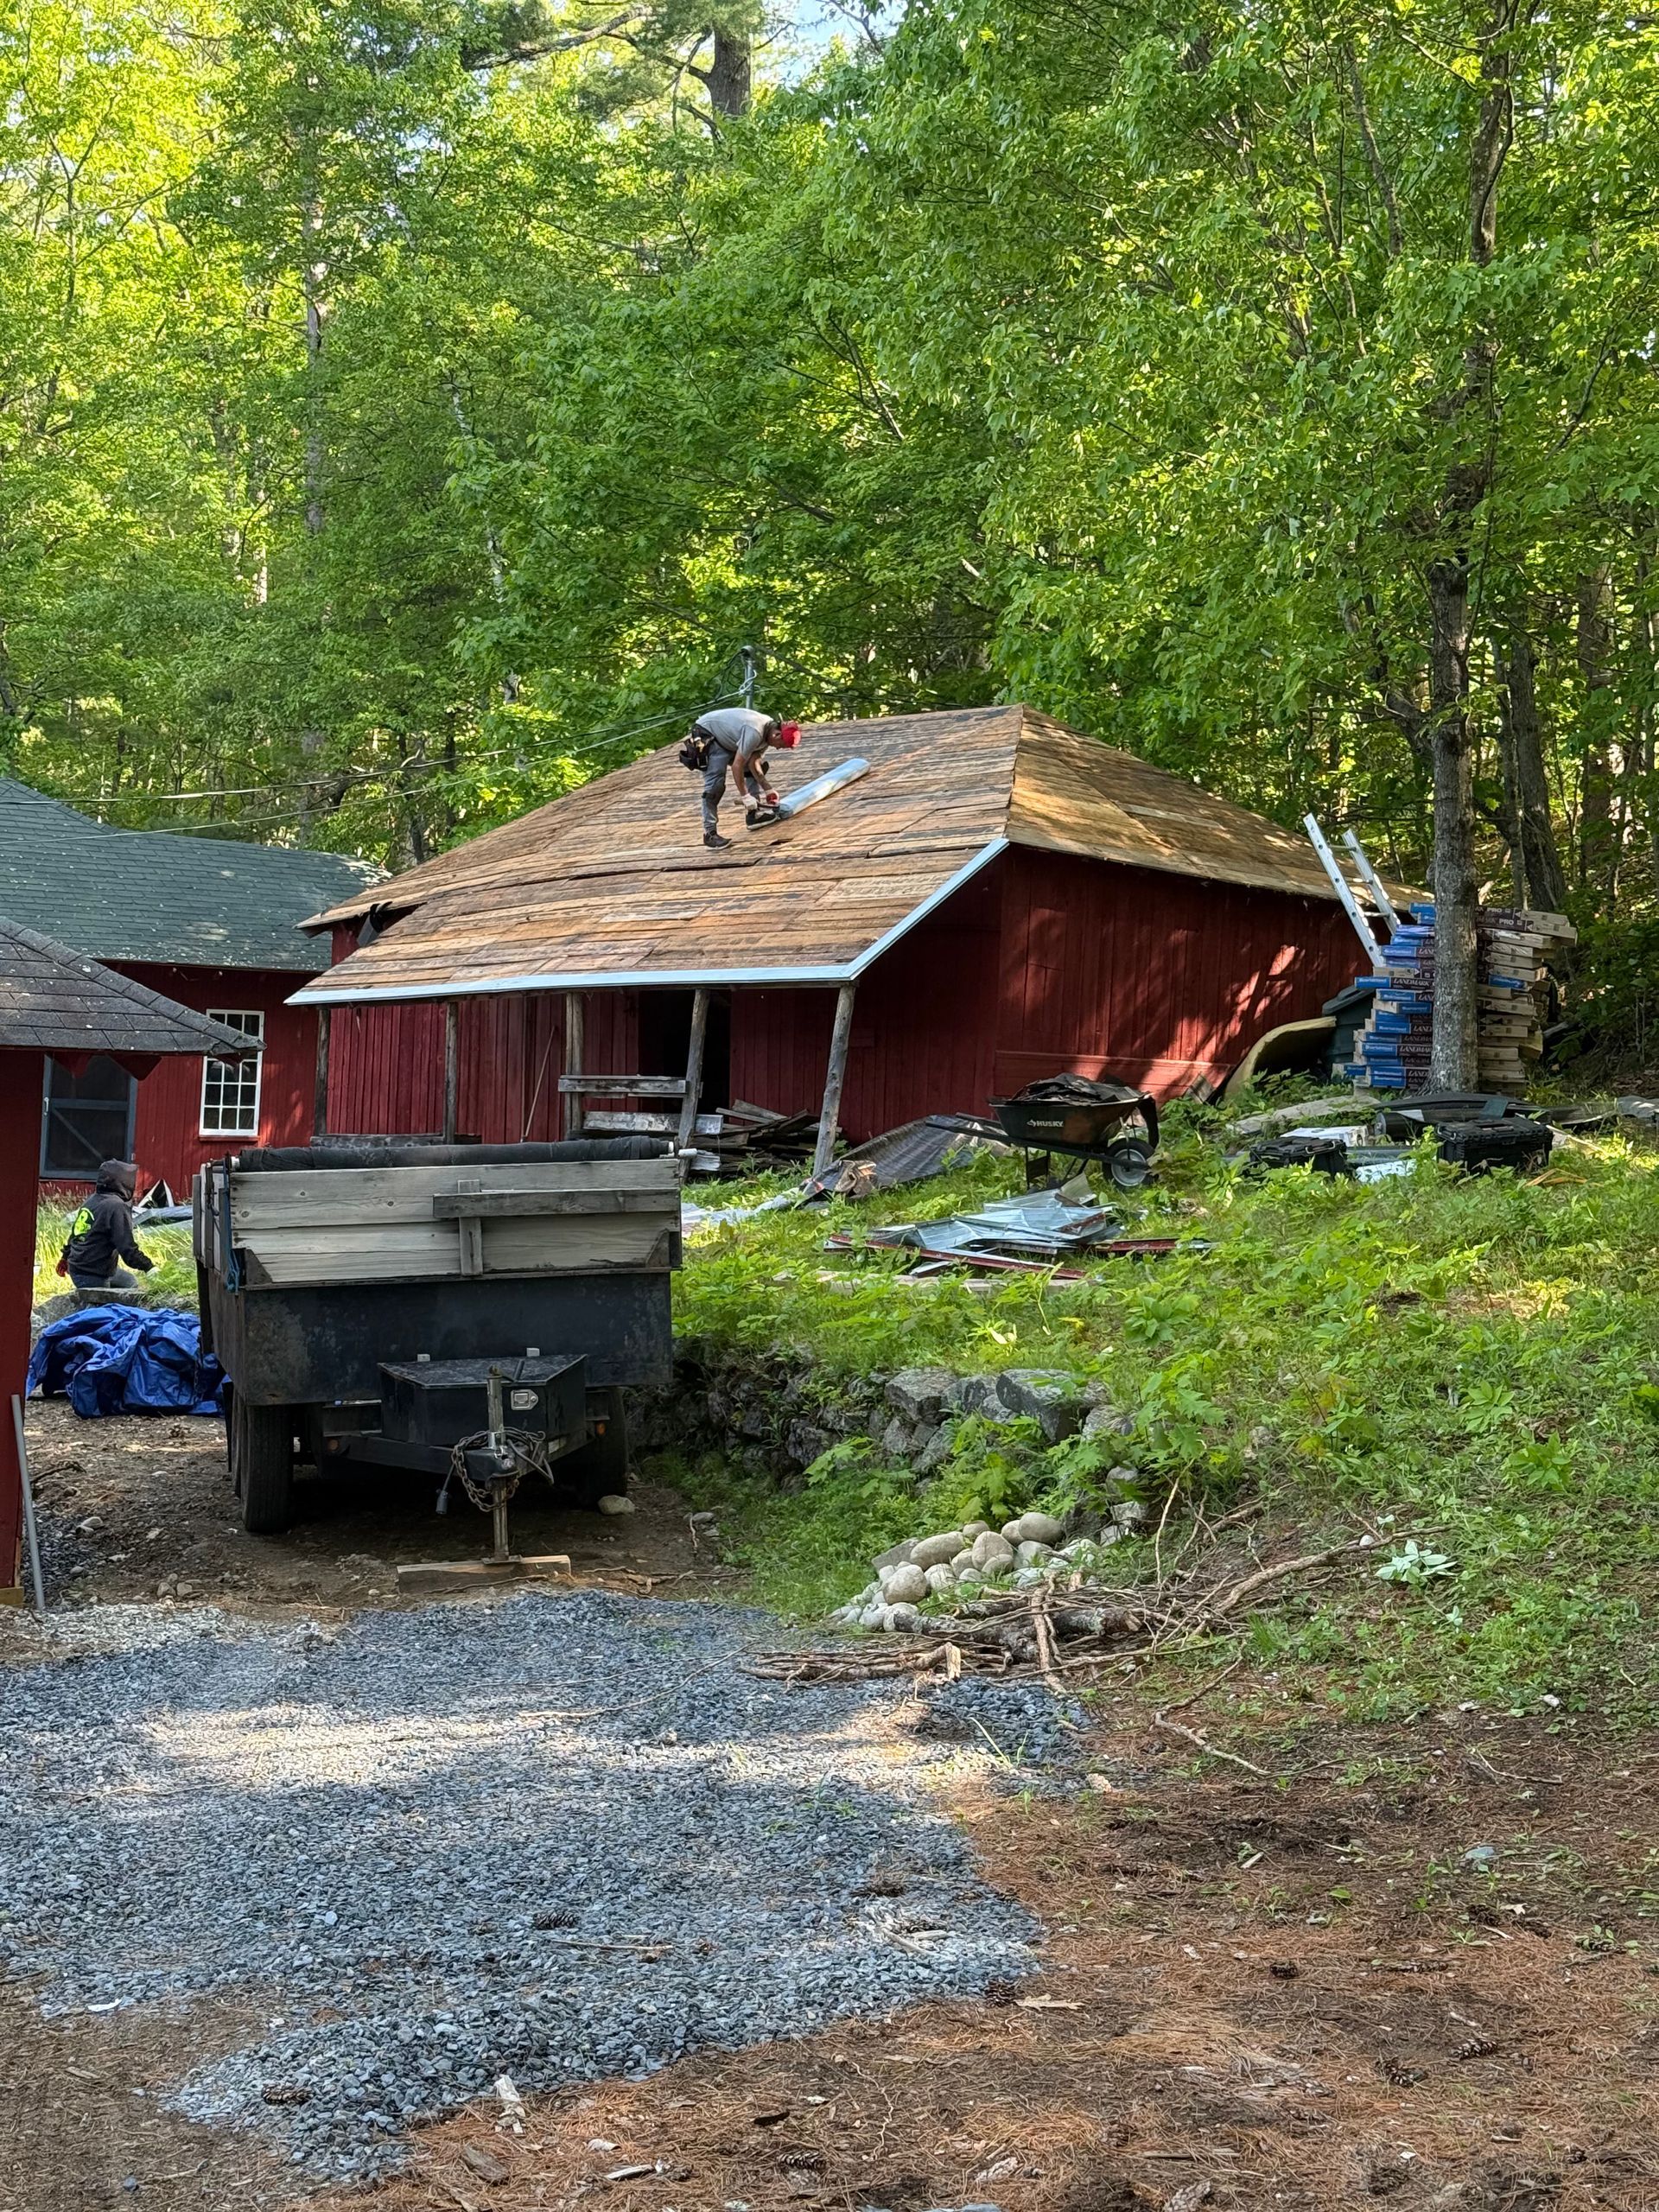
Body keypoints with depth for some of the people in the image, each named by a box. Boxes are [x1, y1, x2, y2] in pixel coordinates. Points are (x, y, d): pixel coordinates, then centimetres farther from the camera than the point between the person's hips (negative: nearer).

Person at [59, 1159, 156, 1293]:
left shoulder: (92, 1200, 8)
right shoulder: (117, 1207, -21)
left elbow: (75, 1231, 21)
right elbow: (128, 1249, -24)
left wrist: (66, 1257, 32)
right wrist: (149, 1267, -21)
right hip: (92, 1276, -10)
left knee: (130, 1284, 23)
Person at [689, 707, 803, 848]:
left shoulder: (769, 731, -5)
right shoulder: (755, 732, -35)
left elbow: (753, 762, -2)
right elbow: (737, 766, -32)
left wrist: (768, 790, -6)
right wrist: (745, 796, -26)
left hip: (726, 736, 10)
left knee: (760, 765, 11)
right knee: (715, 785, -22)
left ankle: (755, 814, 14)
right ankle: (710, 833, -20)